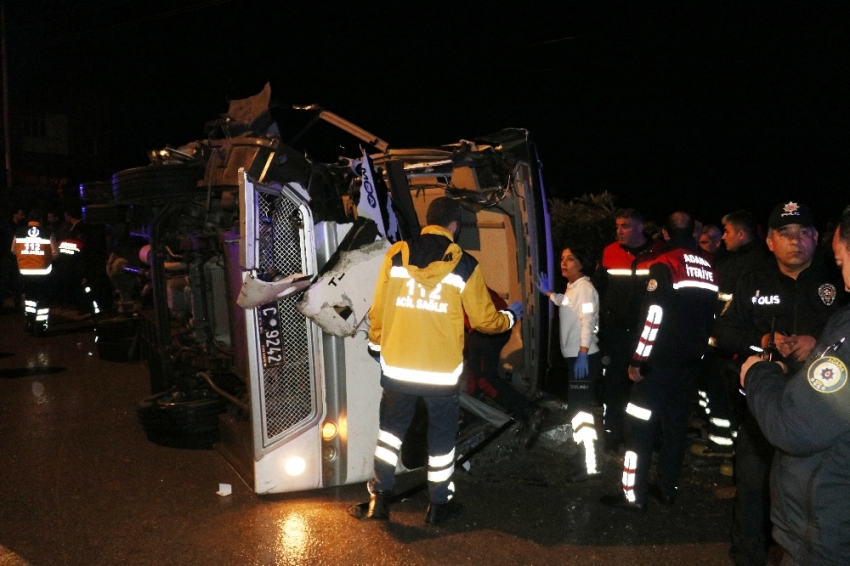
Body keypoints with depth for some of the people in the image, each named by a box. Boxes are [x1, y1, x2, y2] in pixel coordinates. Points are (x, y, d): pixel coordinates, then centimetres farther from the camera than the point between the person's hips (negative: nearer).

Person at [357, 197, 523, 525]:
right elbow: (484, 320, -1)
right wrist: (511, 316, 20)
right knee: (441, 437, 16)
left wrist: (376, 344, 21)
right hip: (442, 371, -2)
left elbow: (378, 309, 3)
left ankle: (379, 497, 20)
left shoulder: (395, 256, -2)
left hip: (396, 367, 2)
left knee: (391, 429, 21)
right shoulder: (464, 266, -7)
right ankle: (438, 505, 28)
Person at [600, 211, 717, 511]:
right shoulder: (710, 269, 10)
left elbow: (653, 317, -18)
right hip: (691, 362, 7)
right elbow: (711, 316, 15)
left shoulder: (664, 265, -12)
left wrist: (637, 360, -13)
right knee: (676, 423, 14)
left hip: (660, 361, -7)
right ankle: (667, 487, 22)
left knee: (640, 425, -2)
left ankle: (633, 494, 0)